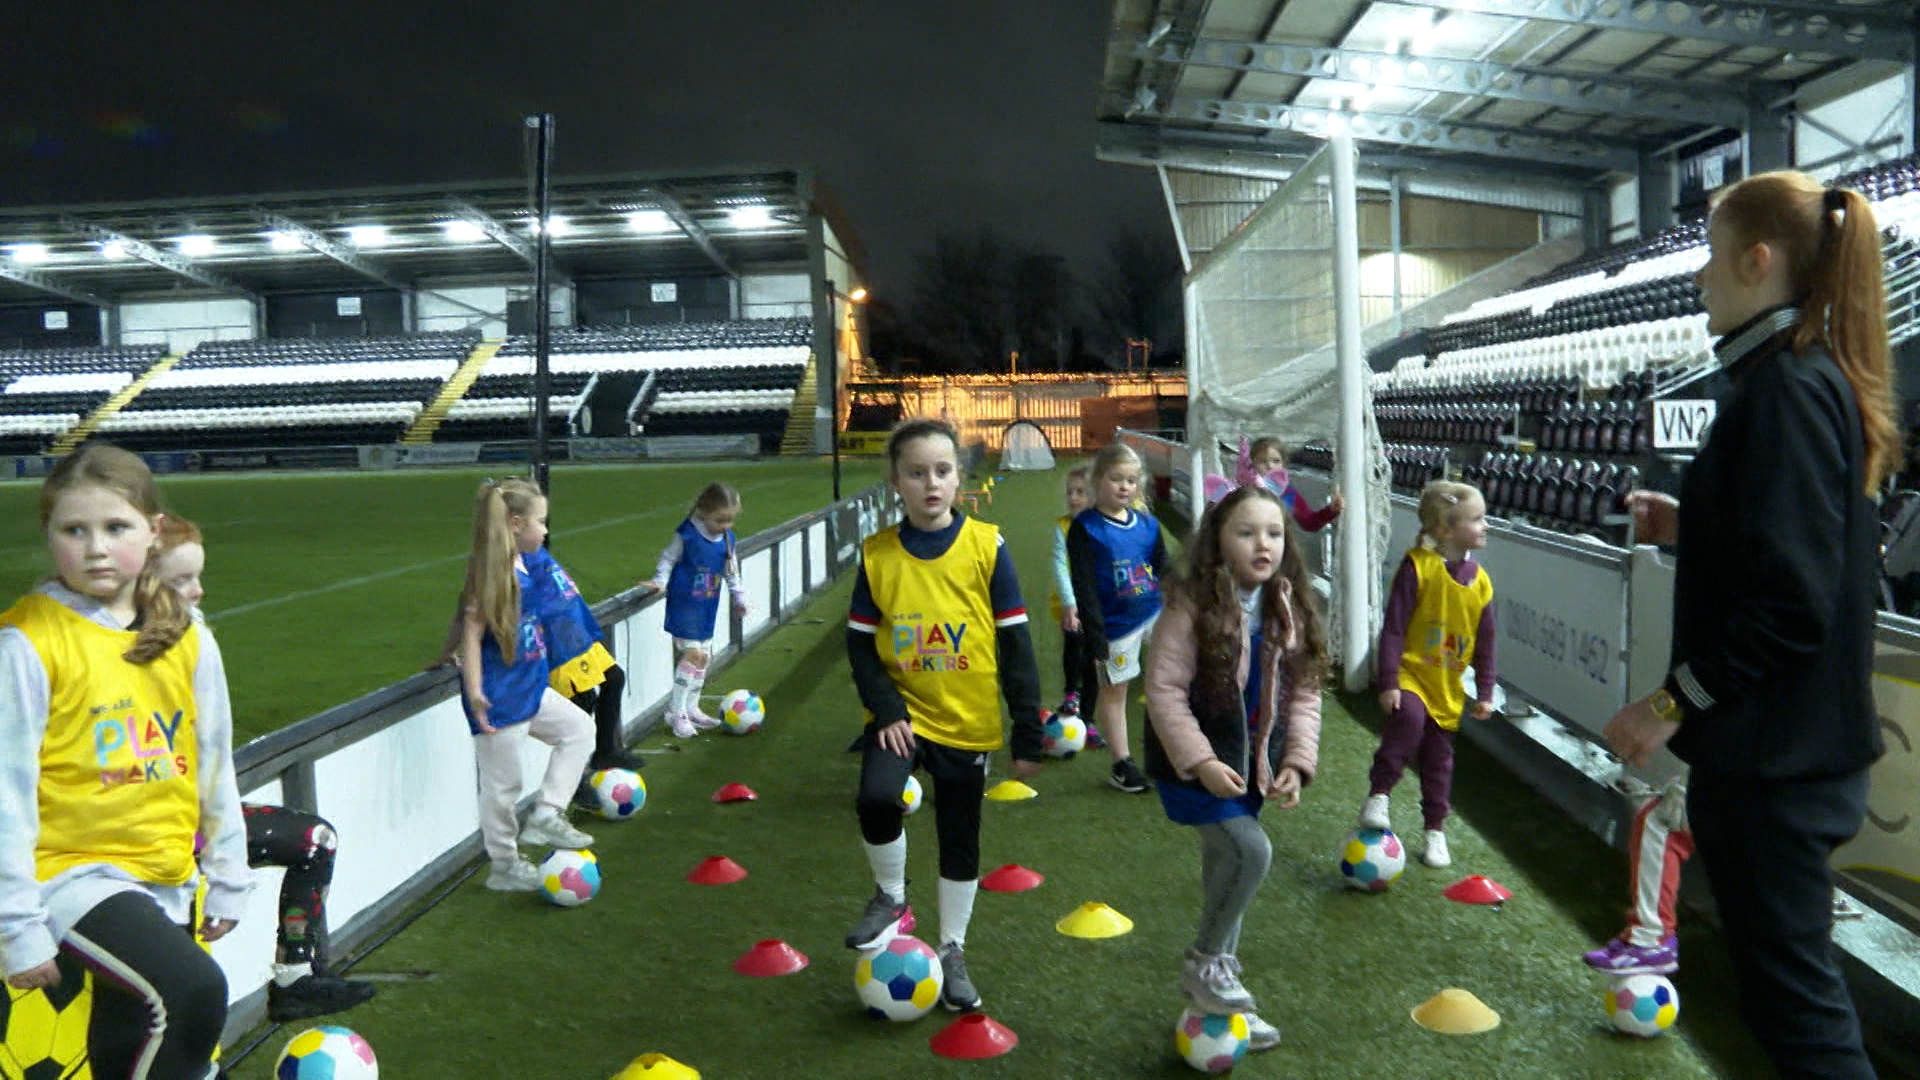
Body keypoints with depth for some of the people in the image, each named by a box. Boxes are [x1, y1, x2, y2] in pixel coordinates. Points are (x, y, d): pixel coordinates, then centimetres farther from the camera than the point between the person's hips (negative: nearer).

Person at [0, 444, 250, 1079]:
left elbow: (213, 764, 11)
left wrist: (227, 878, 14)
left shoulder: (187, 638, 3)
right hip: (73, 874, -5)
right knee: (193, 992, -26)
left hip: (167, 877, 5)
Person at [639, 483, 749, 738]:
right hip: (684, 604, -7)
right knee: (692, 654, -13)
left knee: (704, 655, 12)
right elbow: (668, 559, -7)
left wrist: (739, 595, 19)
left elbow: (731, 570, 15)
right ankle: (676, 712, -4)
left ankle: (691, 708, 25)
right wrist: (660, 582, -19)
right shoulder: (686, 535, -17)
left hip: (707, 609, 7)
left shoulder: (727, 538, 2)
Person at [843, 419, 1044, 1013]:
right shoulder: (878, 553, -6)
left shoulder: (986, 547, -9)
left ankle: (952, 952, 33)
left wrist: (1028, 735, -5)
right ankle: (890, 899, 3)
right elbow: (860, 642, 1)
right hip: (901, 712, 0)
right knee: (876, 798, -26)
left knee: (960, 842, 11)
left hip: (968, 720, 0)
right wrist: (887, 709, -14)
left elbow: (1015, 645, -6)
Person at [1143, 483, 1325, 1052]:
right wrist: (1200, 761, -24)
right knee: (1250, 851, -19)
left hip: (1251, 761, 7)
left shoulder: (1289, 610, 0)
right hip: (1197, 760, -6)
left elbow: (1304, 692, 5)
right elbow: (1164, 690, -20)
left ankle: (1219, 979, 32)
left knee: (1228, 866, 16)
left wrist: (1296, 761, -5)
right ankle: (1205, 963, 2)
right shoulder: (1192, 605, -19)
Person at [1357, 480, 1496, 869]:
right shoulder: (1418, 566, -16)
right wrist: (1387, 681, -18)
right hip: (1410, 674, -5)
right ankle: (1377, 796, -15)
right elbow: (1393, 627, -15)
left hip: (1449, 687, 5)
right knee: (1409, 719, -34)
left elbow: (1485, 643, 9)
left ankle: (1435, 830, 32)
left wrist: (1485, 692, 8)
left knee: (1439, 760, 14)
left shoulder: (1479, 580, 1)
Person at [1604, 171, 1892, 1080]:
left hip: (1771, 755, -10)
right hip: (1802, 736, 10)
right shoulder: (1823, 377, 10)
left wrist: (1675, 704, -19)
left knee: (1791, 991, 2)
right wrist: (1688, 527, 10)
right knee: (1790, 979, 22)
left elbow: (1789, 601, -25)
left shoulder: (1785, 390, -20)